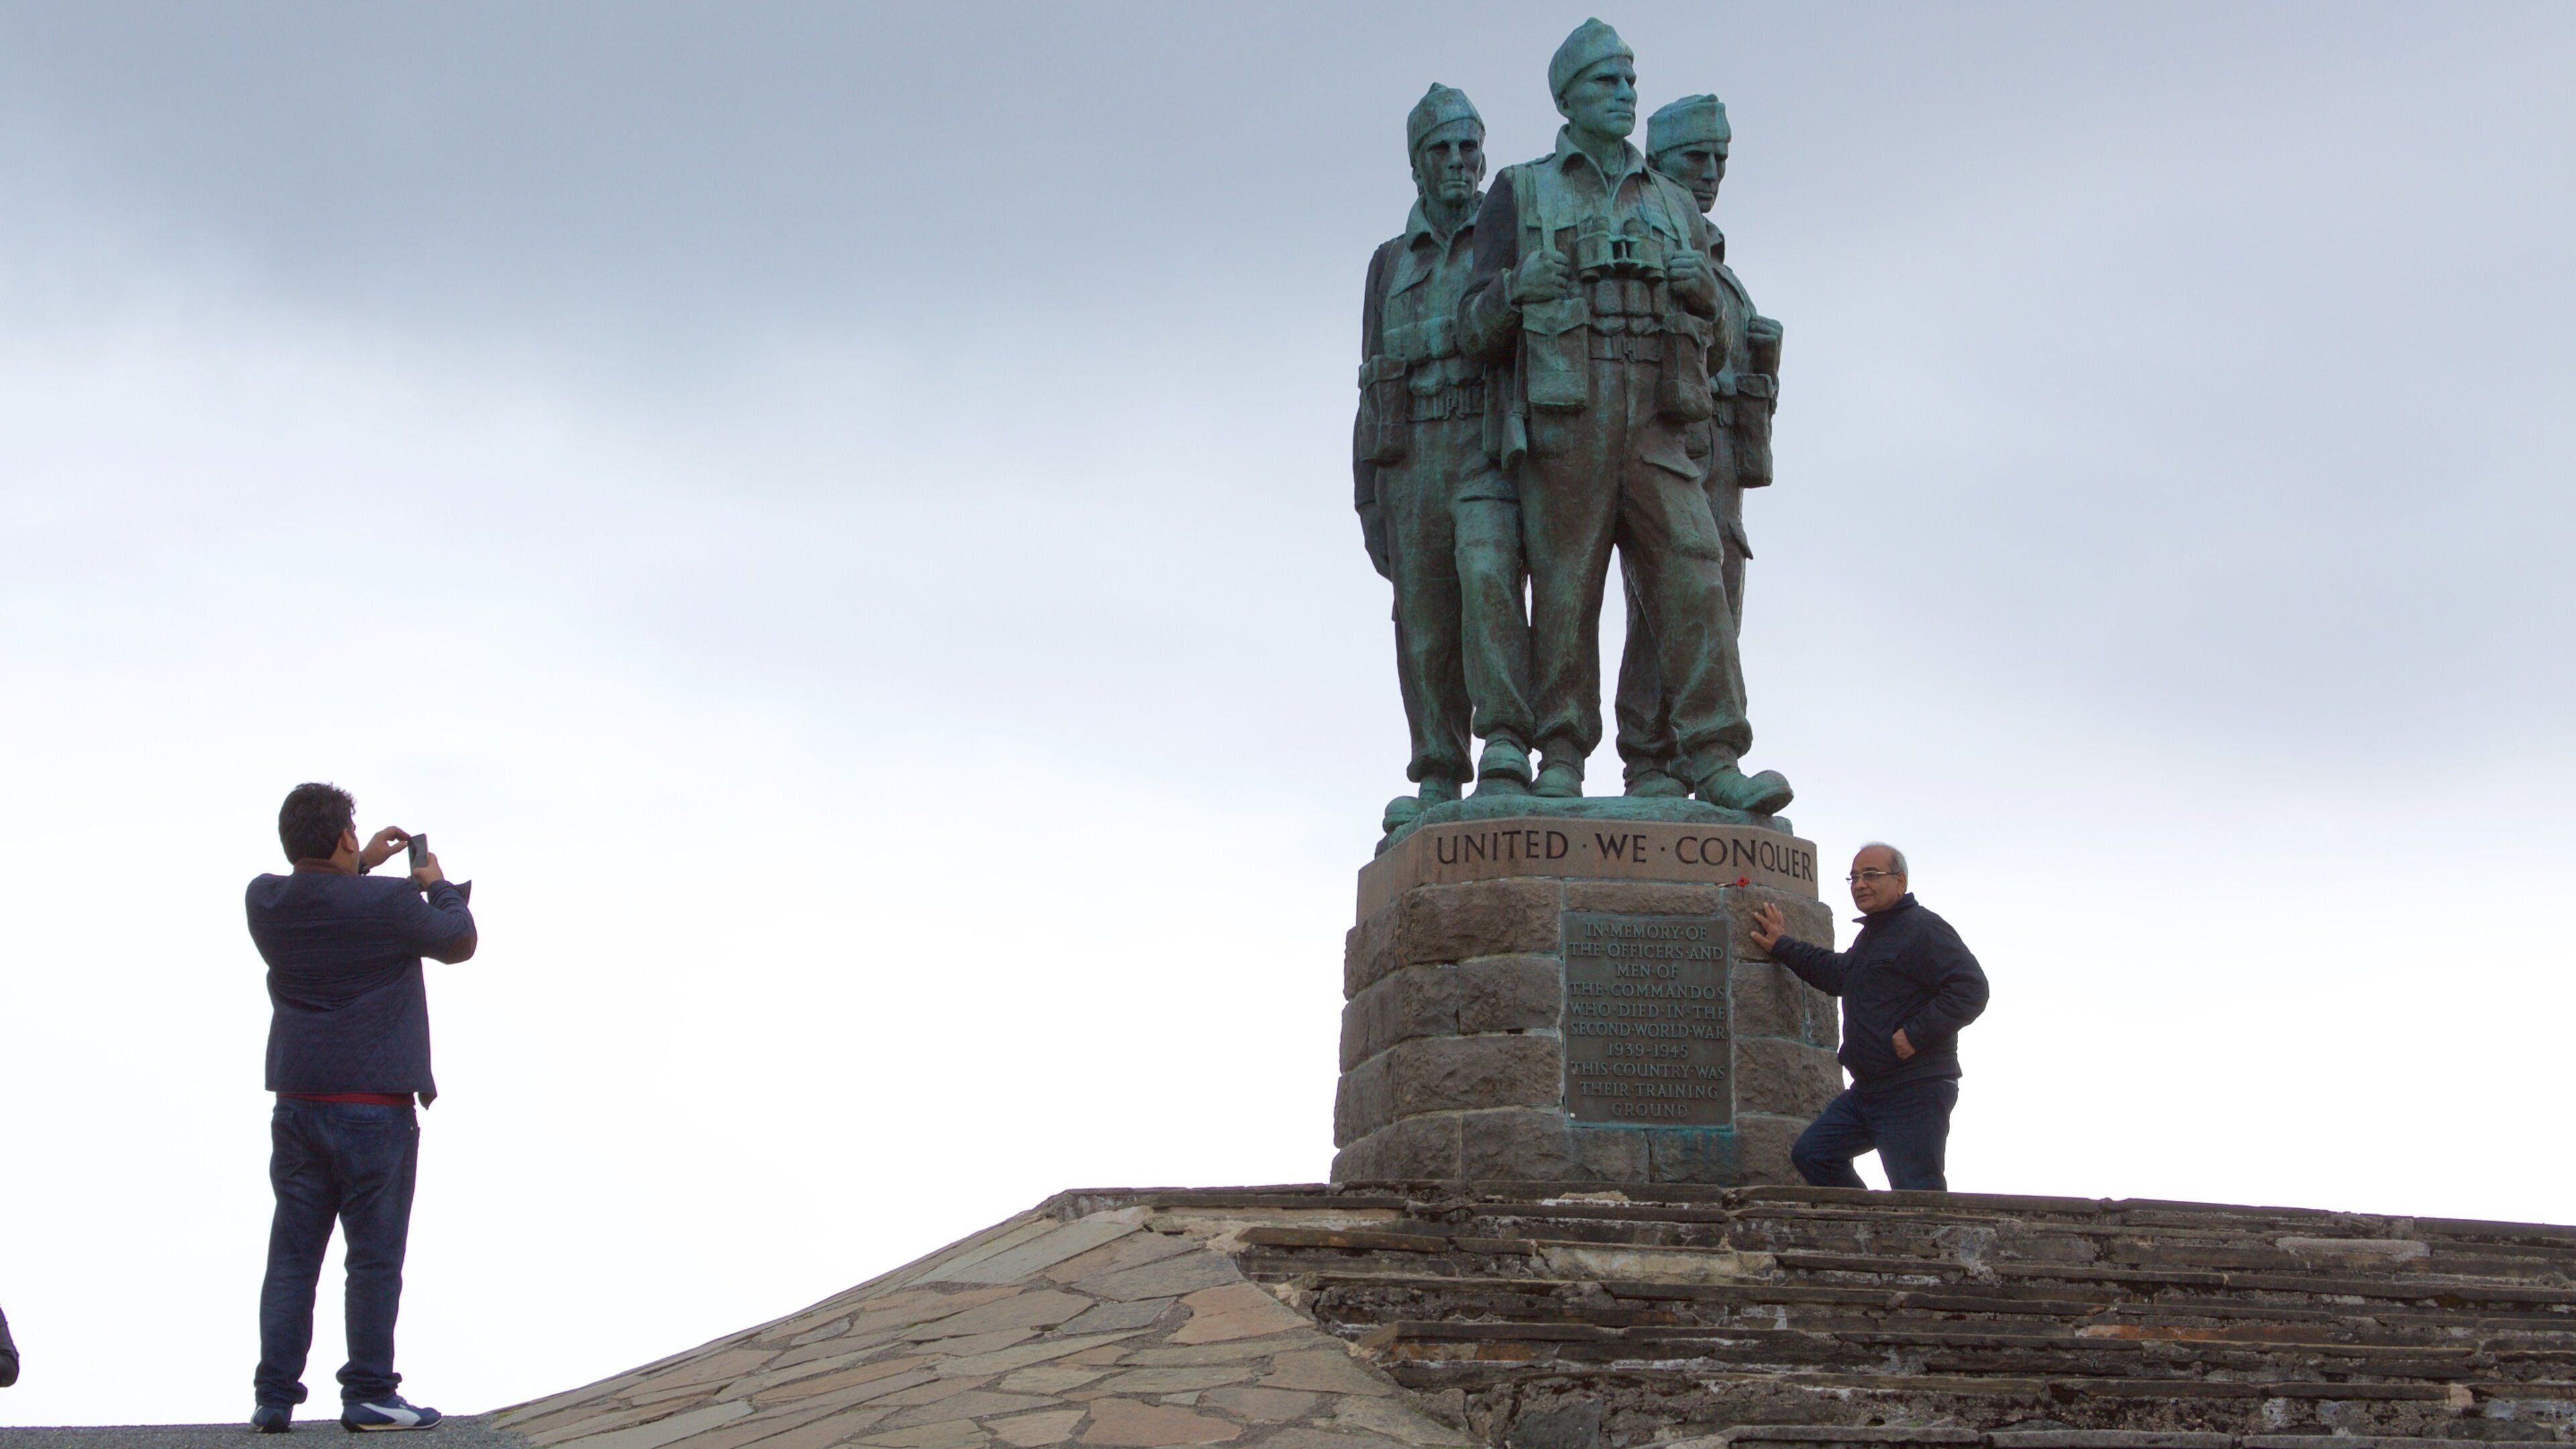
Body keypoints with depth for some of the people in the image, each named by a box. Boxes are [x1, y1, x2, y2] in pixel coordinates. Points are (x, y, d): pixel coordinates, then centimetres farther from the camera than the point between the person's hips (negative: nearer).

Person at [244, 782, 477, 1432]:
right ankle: (368, 1394, 5)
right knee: (375, 1256, 3)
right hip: (374, 1104, -5)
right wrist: (436, 885, 19)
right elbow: (457, 941, 3)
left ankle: (274, 1396, 9)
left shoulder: (265, 900, -1)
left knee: (291, 1256, 9)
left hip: (297, 1104, 5)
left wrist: (361, 866, 22)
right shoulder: (387, 904, -15)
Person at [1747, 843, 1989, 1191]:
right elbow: (1835, 973, 41)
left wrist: (1916, 1034, -21)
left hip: (1914, 1092, -10)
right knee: (1811, 1154, 8)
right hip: (1867, 1091, 10)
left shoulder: (1923, 929, -11)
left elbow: (1970, 990, -20)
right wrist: (1782, 947, 44)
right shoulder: (1870, 935, 20)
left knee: (1918, 1196, -10)